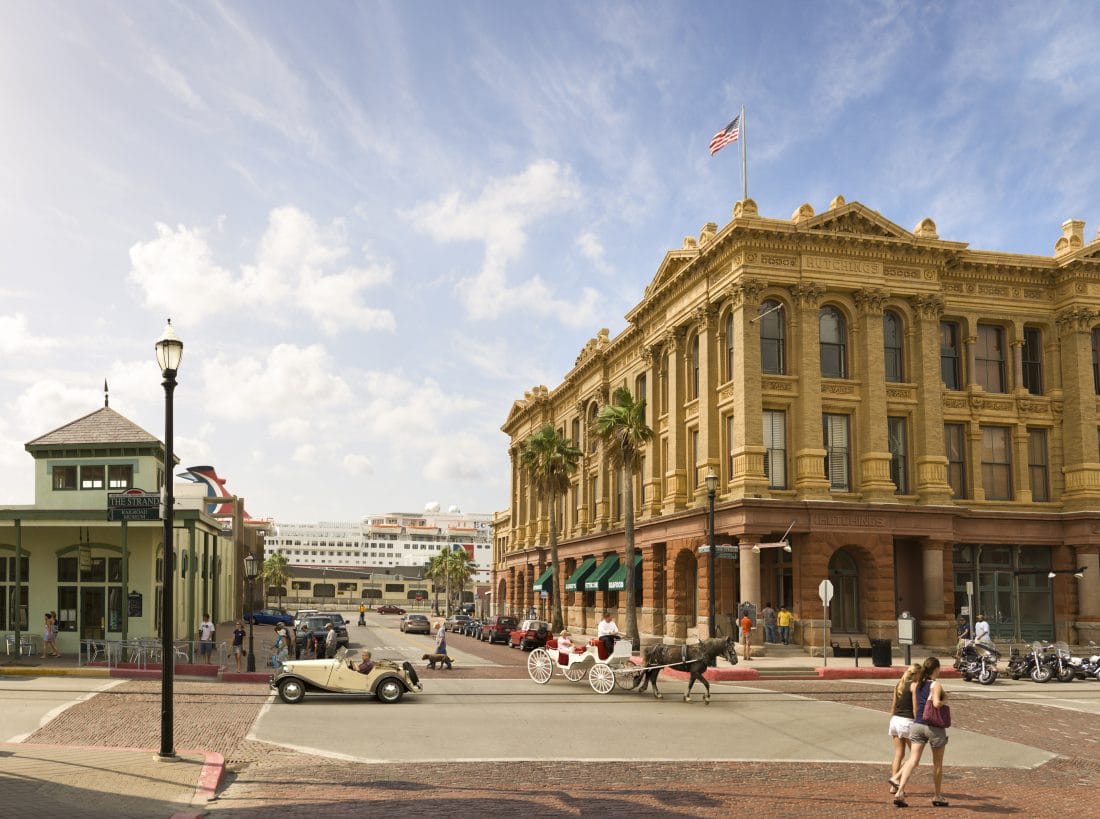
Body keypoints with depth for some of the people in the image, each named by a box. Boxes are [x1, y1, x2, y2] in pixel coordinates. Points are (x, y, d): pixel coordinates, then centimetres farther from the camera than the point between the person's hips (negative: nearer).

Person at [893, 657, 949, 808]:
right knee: (937, 763, 13)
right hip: (934, 727, -5)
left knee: (913, 760, -2)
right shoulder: (936, 685, -11)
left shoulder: (916, 685, 8)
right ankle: (938, 797, 25)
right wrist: (944, 699, -6)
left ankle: (900, 792, -16)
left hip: (917, 725, 5)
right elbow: (936, 704, -26)